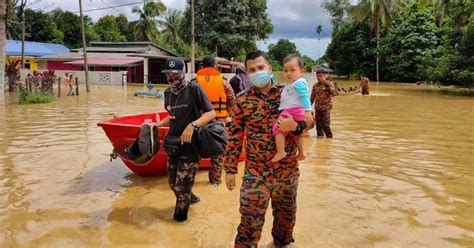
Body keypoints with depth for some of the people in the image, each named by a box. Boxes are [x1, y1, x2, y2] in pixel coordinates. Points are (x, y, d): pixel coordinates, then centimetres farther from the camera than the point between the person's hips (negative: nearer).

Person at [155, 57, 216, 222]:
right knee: (172, 182, 18)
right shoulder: (168, 93, 9)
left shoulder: (194, 89, -12)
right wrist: (156, 125, 5)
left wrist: (192, 125, -27)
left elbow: (211, 113, -13)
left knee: (182, 185, 1)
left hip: (190, 145, -7)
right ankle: (189, 198, 47)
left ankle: (181, 213, 28)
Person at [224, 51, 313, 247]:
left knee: (286, 216, 20)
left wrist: (294, 126, -19)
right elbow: (235, 137, 0)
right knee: (250, 221, -1)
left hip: (287, 170, 2)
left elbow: (309, 120, 3)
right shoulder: (242, 101, -2)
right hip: (255, 172, -2)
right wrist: (230, 169, -1)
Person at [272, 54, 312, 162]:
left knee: (278, 128, -12)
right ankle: (301, 152, 31)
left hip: (293, 111, -11)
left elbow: (304, 97, -22)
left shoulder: (299, 83, -13)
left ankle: (280, 152, -11)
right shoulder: (290, 84, 18)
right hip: (290, 111, 11)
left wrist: (308, 111, -29)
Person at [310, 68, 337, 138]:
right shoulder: (315, 85, 4)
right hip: (318, 108, 4)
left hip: (326, 108, -4)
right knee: (318, 125, 7)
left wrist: (327, 85, -23)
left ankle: (329, 138, 8)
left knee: (326, 125, -9)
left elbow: (333, 93, -18)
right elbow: (312, 97, 10)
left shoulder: (329, 84, -4)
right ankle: (320, 137, 21)